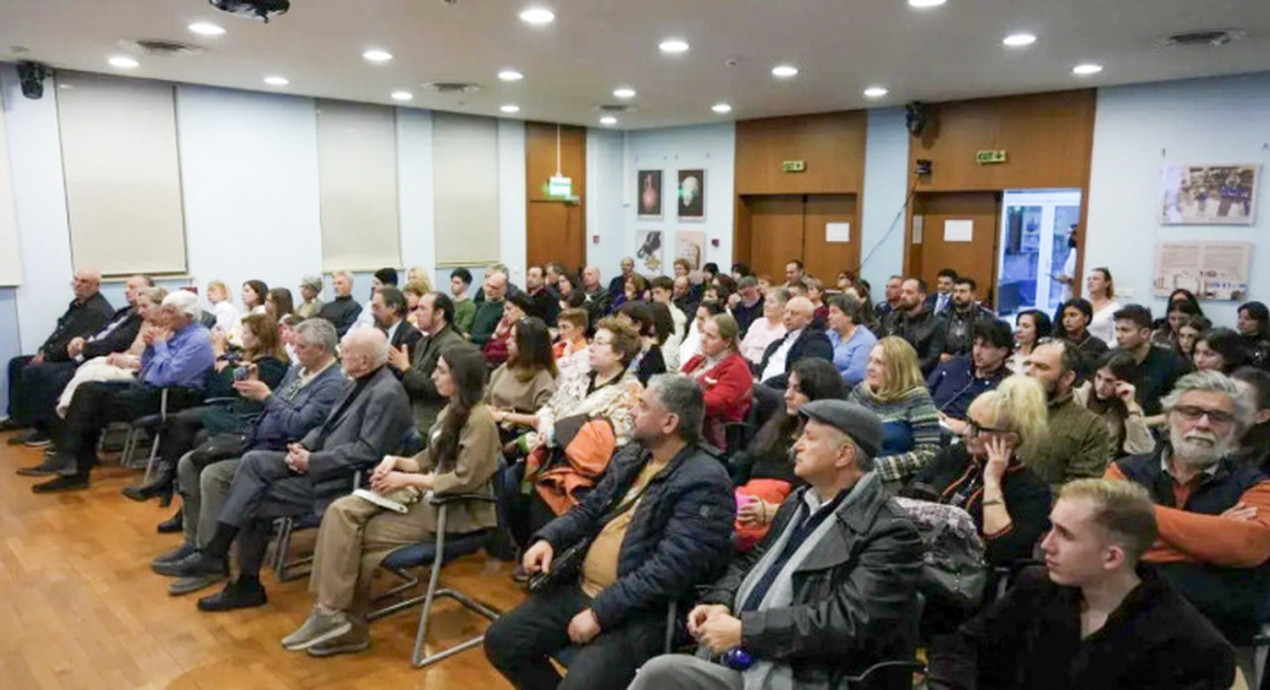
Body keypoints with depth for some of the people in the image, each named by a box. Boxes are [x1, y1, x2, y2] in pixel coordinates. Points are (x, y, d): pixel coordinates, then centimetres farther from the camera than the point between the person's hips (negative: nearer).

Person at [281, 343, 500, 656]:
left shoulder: (479, 420, -17)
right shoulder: (451, 411, 12)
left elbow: (463, 480, -23)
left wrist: (406, 479, -17)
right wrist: (397, 461, -3)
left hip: (453, 511, -9)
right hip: (425, 493, 9)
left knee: (357, 535, -15)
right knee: (341, 511, -11)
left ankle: (337, 616, 2)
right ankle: (332, 613, -11)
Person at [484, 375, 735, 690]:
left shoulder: (704, 483, -17)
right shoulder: (631, 456, 10)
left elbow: (670, 568, -23)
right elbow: (590, 508, 19)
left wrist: (600, 613, -22)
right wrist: (549, 538, -1)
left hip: (639, 613, -8)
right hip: (579, 589, 8)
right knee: (500, 641, 3)